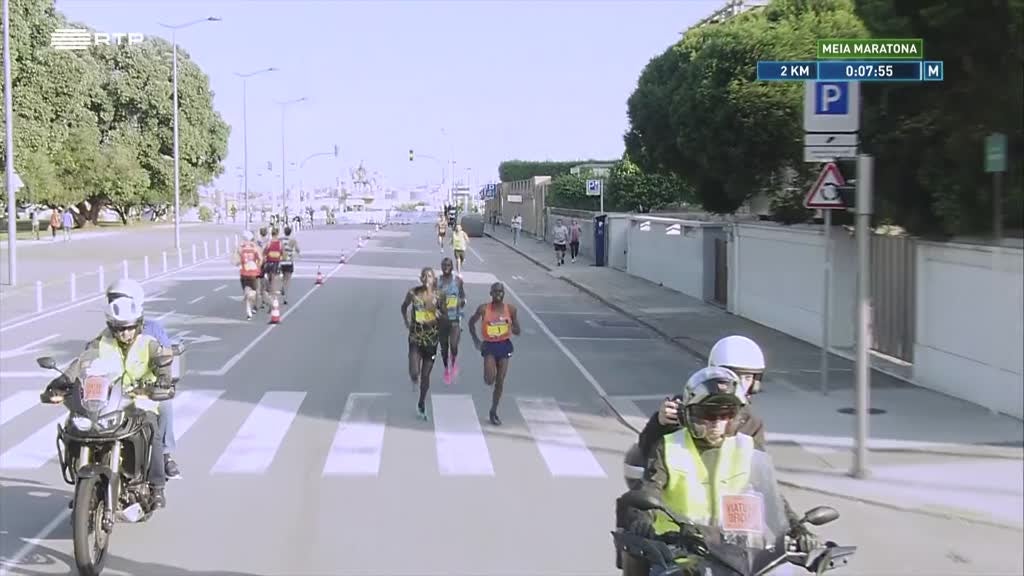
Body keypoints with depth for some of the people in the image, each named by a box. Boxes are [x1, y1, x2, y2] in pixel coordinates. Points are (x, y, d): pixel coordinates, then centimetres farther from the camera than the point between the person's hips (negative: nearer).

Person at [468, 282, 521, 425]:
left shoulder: (511, 309, -4)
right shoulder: (484, 309, -8)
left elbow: (517, 331, 2)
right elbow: (471, 323, 6)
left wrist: (512, 327, -20)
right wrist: (476, 340, -4)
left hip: (504, 345, 2)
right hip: (489, 345, -2)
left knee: (500, 382, 6)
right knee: (489, 380, -17)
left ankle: (493, 412, 22)